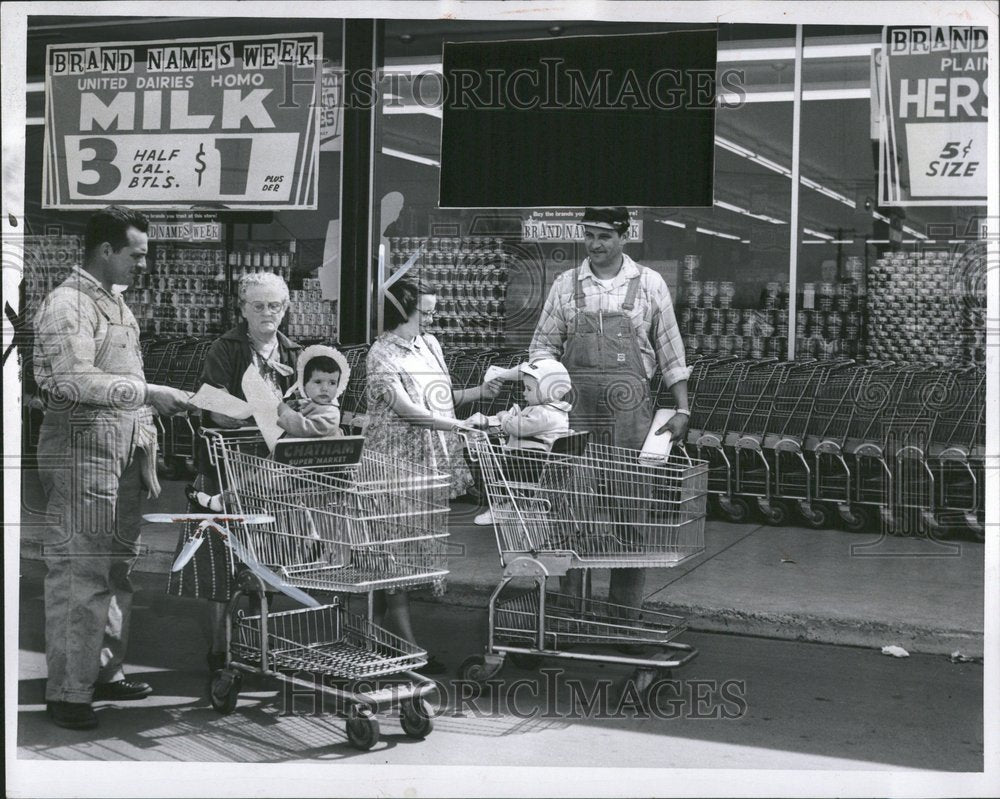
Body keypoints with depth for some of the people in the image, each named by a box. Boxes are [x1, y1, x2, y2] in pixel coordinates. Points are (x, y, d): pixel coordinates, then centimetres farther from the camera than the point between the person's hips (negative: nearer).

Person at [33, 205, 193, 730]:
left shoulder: (115, 301, 19)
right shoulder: (67, 304, -10)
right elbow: (76, 381, -20)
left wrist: (146, 455, 19)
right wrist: (148, 393, -22)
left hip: (124, 452, 9)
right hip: (81, 454, -9)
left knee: (118, 568, 13)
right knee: (79, 574, -6)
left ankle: (105, 671, 23)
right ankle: (66, 691, 1)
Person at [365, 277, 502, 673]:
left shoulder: (429, 344, 13)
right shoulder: (381, 354, -9)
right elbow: (405, 407, -18)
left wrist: (479, 392, 5)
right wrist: (459, 425, -22)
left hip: (433, 460, 7)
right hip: (398, 459, -7)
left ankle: (377, 627, 23)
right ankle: (406, 642, -3)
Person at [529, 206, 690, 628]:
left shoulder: (649, 285, 6)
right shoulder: (565, 285, 9)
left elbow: (670, 353, 8)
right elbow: (543, 344, 11)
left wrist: (682, 409, 3)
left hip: (630, 411, -1)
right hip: (576, 410, 1)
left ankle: (625, 607, 7)